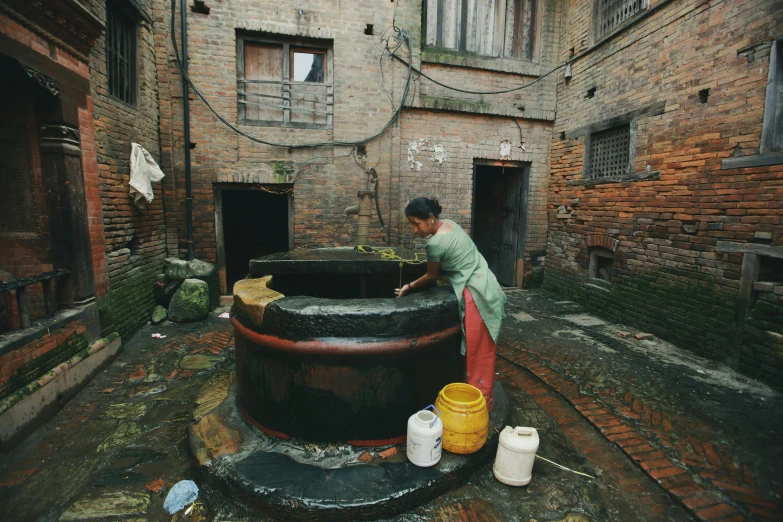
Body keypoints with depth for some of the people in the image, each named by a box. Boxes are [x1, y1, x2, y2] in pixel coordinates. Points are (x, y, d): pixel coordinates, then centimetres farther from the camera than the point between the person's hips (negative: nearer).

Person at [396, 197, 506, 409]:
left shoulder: (435, 242, -21)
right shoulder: (448, 224, 7)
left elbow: (431, 276, -5)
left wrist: (409, 286, 9)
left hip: (477, 295, -10)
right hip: (484, 288, 10)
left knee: (477, 352, 4)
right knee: (478, 350, 20)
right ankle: (481, 395, 34)